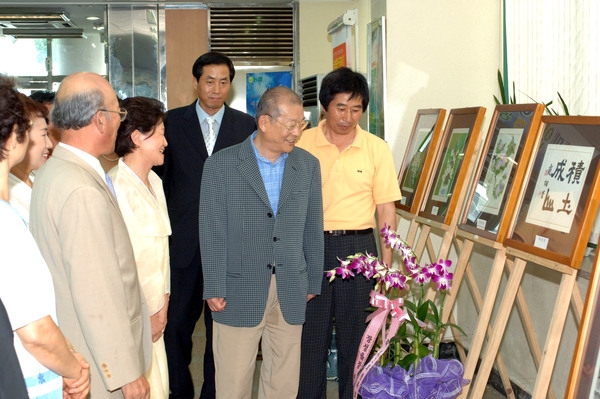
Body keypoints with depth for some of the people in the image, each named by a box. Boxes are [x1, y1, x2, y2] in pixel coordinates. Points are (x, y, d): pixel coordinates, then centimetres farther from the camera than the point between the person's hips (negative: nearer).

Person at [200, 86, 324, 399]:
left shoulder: (308, 166, 4)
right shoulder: (221, 165, -6)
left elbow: (313, 230, 9)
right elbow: (212, 234, -5)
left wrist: (313, 282, 11)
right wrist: (214, 289, -7)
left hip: (290, 293, 3)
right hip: (239, 291, -3)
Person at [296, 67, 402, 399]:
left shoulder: (377, 149, 1)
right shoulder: (301, 144, 0)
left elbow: (386, 210, 3)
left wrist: (386, 266, 0)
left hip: (358, 247, 0)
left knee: (356, 335, 8)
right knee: (310, 334, 7)